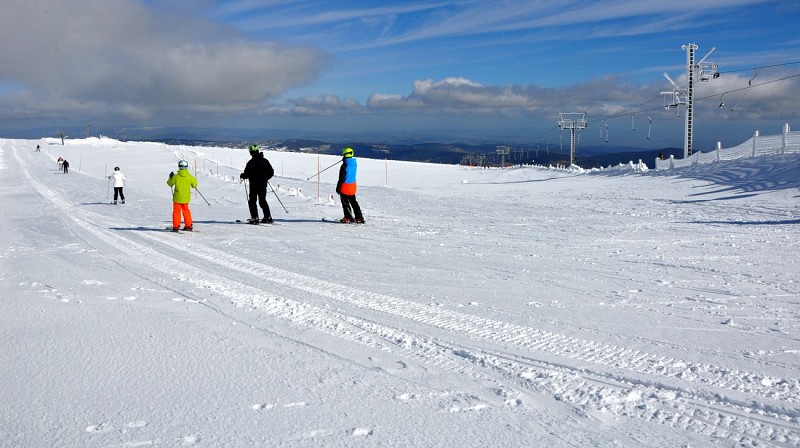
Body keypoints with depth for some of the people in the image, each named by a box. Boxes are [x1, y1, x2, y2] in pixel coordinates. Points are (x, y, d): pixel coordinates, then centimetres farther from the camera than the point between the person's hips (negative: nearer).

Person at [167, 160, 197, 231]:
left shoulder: (176, 176, -13)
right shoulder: (190, 177, -7)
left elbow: (170, 183, 2)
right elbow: (195, 185, 5)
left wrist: (170, 177, 17)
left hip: (177, 198, -3)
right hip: (186, 198, 3)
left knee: (176, 211, 7)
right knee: (186, 210, 19)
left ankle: (176, 227, 3)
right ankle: (188, 226, 20)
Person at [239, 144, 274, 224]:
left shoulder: (251, 162, -13)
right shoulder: (265, 161, 3)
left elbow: (247, 174, -13)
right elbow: (271, 173, 8)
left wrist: (242, 176, 8)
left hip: (254, 185, -5)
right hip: (263, 184, 5)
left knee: (252, 201, 5)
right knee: (263, 201, 16)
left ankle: (254, 218, -4)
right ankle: (268, 217, 14)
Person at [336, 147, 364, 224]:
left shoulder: (344, 165, -21)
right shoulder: (354, 163, -1)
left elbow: (341, 178, -19)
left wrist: (338, 187, -10)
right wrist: (344, 160, 36)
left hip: (345, 186, -7)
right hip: (352, 186, 7)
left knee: (345, 203, 6)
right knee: (353, 202, 15)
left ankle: (348, 218, 9)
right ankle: (359, 218, 13)